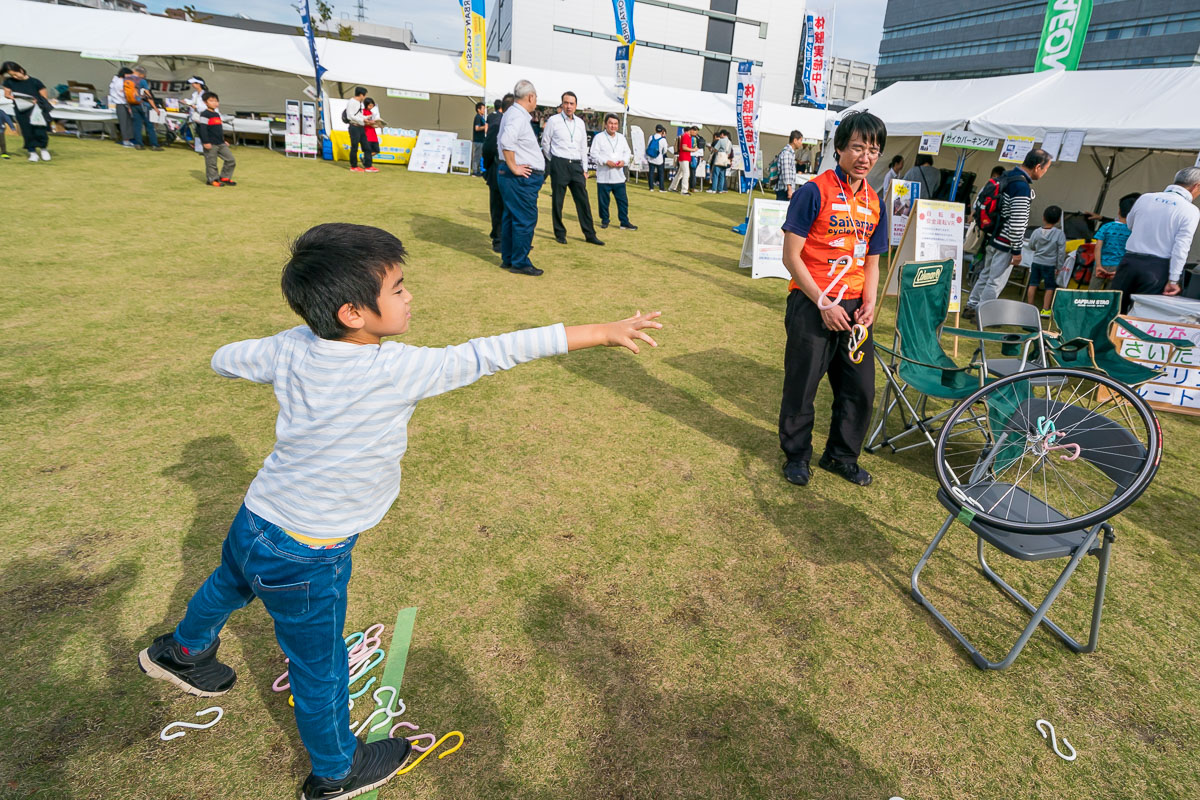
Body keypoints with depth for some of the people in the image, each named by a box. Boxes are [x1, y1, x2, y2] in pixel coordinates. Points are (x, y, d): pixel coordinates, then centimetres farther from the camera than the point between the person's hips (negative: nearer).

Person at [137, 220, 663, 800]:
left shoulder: (290, 347, -11)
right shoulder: (399, 371, -31)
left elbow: (224, 360, 7)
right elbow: (489, 355, -29)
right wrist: (599, 333, -24)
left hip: (253, 521, 7)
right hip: (305, 559, -7)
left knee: (230, 584, 37)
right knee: (319, 666, 16)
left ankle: (180, 652, 69)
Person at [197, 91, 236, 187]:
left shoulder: (217, 114, 17)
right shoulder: (205, 114, -9)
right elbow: (203, 129, -14)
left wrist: (223, 140, 25)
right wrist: (206, 142, -19)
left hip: (220, 143, 8)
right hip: (211, 144, -8)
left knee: (230, 159, 5)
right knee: (211, 163, -1)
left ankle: (224, 177, 16)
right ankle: (212, 179, 9)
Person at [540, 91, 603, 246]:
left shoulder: (580, 123, 12)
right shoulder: (553, 120, -2)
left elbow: (583, 148, 16)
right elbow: (545, 143, 5)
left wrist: (584, 169, 12)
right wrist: (554, 161, 9)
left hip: (576, 165, 4)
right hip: (559, 165, -4)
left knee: (583, 200, 0)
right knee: (557, 201, 1)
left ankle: (589, 235, 4)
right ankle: (560, 234, 12)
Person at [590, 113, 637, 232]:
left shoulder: (621, 138, 14)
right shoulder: (598, 137, -2)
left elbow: (627, 152, 17)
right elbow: (594, 155, -8)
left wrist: (624, 161, -4)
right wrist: (606, 162, -19)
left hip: (619, 176, 4)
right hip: (604, 176, -4)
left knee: (623, 200, 2)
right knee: (603, 200, 3)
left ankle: (625, 222, 9)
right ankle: (604, 221, 19)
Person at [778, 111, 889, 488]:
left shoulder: (874, 203, 10)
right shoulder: (814, 192, -9)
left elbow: (871, 262, 17)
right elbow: (791, 255, -12)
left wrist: (869, 304, 0)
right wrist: (823, 303, -15)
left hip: (853, 308, 6)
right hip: (811, 304, -6)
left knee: (860, 387, 11)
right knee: (802, 385, 3)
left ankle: (842, 455, 30)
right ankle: (796, 455, 24)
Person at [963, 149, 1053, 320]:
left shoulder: (1007, 176, 8)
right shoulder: (1022, 187, -21)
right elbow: (1017, 222, -22)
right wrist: (1016, 250, -14)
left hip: (993, 238, 9)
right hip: (1005, 244, -9)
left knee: (986, 275, 19)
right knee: (996, 281, -1)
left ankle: (971, 307, 27)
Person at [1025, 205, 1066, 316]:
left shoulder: (1036, 232, -5)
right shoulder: (1059, 234, -12)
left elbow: (1031, 247, 8)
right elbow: (1061, 252, -10)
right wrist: (1059, 266, -1)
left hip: (1036, 262, 3)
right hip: (1050, 264, -3)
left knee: (1033, 285, 10)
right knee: (1050, 287, 6)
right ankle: (1045, 310, 6)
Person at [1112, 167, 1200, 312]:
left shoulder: (1145, 198, 3)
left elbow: (1130, 225, 19)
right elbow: (1181, 248, -11)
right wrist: (1173, 280, -9)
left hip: (1129, 261, 3)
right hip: (1156, 268, -3)